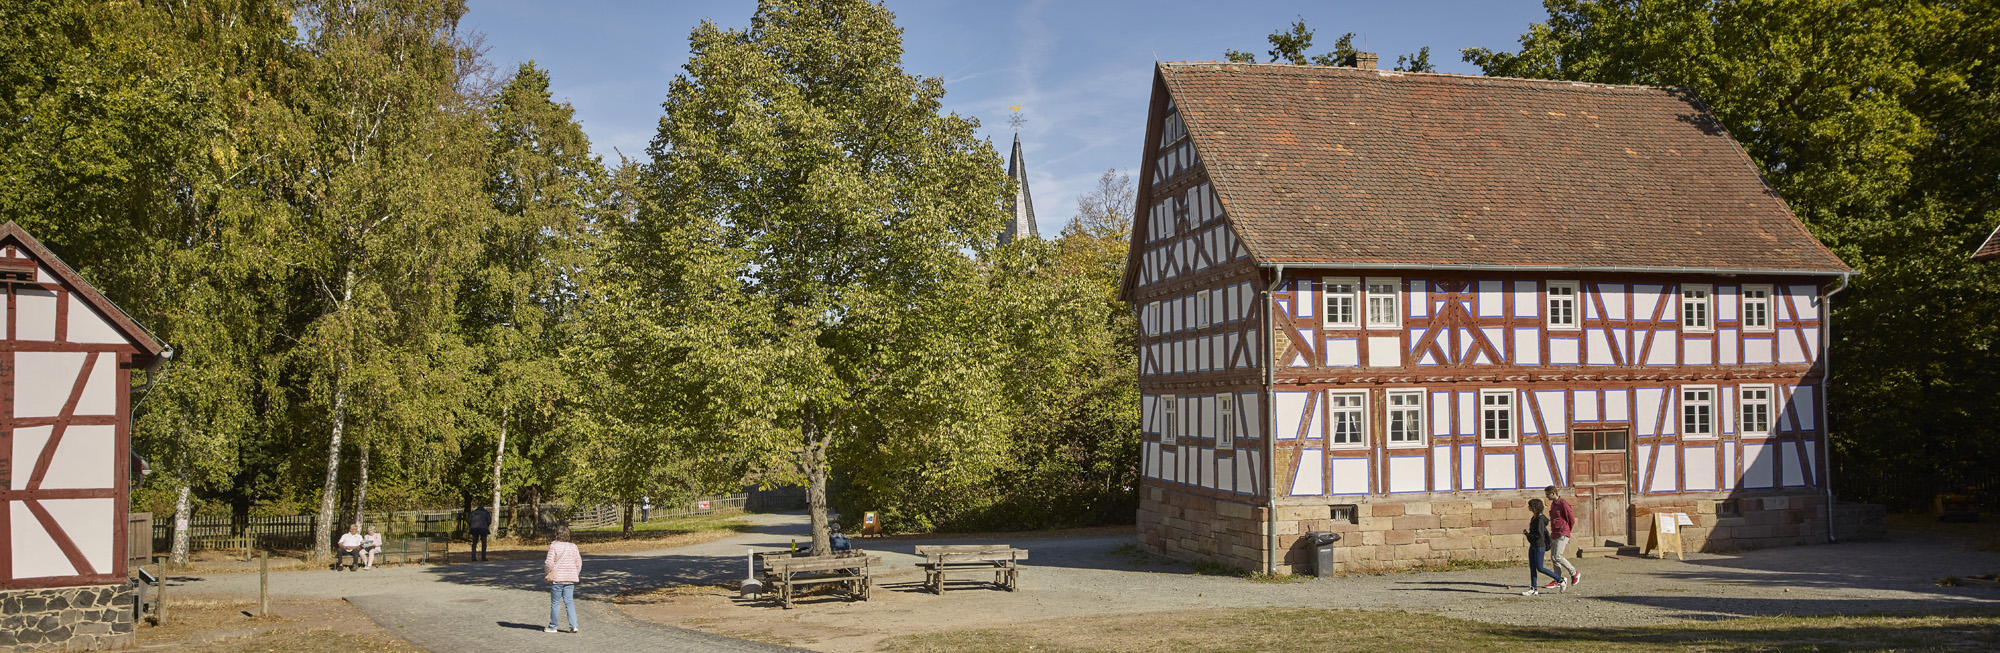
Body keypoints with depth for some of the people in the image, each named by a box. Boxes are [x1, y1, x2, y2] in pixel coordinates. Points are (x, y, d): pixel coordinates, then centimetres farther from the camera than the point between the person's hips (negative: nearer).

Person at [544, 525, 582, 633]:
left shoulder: (553, 546, -10)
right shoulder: (573, 547, 2)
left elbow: (549, 562, -13)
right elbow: (578, 562, 4)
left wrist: (547, 574, 3)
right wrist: (575, 574, 16)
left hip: (557, 579, -4)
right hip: (570, 579, 4)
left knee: (555, 603, 6)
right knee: (569, 602, 8)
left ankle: (553, 626, 16)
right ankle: (573, 625, -1)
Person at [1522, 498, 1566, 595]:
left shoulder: (1539, 519, -19)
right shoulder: (1534, 517, 10)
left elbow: (1539, 534, -24)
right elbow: (1545, 531, 19)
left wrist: (1528, 535, -14)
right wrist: (1549, 541, 24)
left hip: (1539, 546, -9)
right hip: (1533, 546, 9)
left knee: (1540, 568, -3)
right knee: (1532, 567, 7)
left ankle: (1561, 580, 8)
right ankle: (1533, 589, 10)